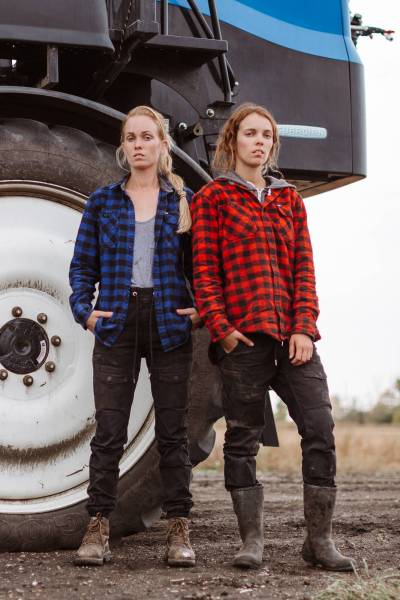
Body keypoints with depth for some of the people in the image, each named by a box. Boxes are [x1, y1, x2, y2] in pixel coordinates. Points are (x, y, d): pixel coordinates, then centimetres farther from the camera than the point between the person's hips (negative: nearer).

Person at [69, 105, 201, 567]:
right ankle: (98, 528, 4)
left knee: (172, 431, 3)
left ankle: (178, 530, 8)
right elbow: (82, 265, 9)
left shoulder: (184, 201, 8)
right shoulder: (103, 202, 9)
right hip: (117, 322, 0)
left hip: (170, 324, 0)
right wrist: (84, 310, -5)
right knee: (108, 432, -1)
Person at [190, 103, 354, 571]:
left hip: (292, 333, 4)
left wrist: (304, 326, -1)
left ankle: (319, 540, 3)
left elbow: (304, 267, 11)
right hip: (242, 335, -3)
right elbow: (204, 270, 0)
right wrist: (220, 327, -10)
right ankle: (251, 540, 10)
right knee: (242, 437, 1)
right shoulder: (211, 198, 7)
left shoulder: (289, 199, 19)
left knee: (319, 428, -5)